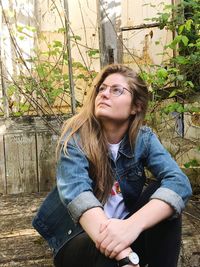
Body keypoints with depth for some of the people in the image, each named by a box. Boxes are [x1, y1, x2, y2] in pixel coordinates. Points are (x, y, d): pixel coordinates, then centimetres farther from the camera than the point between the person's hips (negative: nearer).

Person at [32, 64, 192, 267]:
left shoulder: (144, 138, -7)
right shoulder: (77, 135, -15)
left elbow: (179, 182, -23)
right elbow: (76, 190, -32)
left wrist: (133, 224, -42)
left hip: (123, 231, 4)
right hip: (79, 237, -3)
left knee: (164, 195, -23)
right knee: (109, 249, -37)